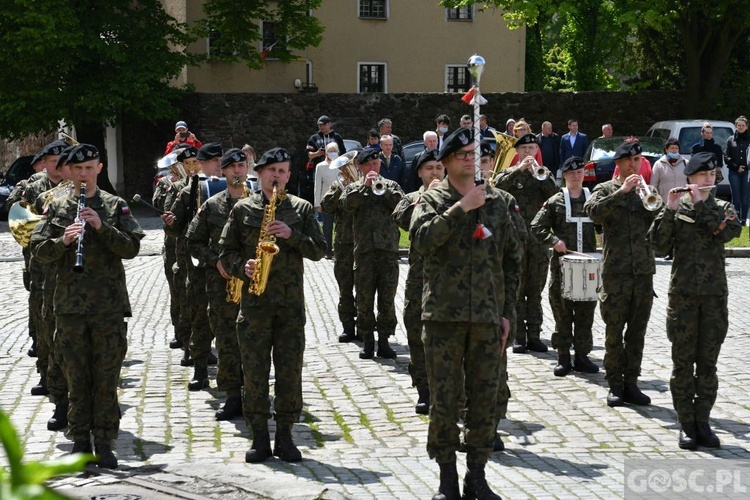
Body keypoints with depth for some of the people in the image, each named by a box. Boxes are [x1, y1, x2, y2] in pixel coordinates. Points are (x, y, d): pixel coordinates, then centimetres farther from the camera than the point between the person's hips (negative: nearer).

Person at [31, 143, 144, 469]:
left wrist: (101, 226, -16)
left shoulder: (115, 206, 4)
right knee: (76, 377, 7)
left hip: (109, 304, -1)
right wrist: (63, 240, -16)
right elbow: (40, 250, 3)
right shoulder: (57, 208, 9)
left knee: (106, 377, 1)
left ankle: (104, 442, 9)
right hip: (70, 304, 1)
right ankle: (80, 440, 16)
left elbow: (132, 248, -4)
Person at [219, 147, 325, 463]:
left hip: (291, 301, 1)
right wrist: (243, 268, -10)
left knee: (290, 371, 2)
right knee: (254, 371, 0)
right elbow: (226, 251, 9)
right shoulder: (243, 209, 8)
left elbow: (318, 250, 4)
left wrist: (292, 235, -11)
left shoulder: (302, 209, 9)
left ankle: (284, 436, 11)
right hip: (253, 299, 0)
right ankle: (259, 437, 9)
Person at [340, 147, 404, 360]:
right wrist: (365, 186, -14)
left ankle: (384, 340, 9)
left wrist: (382, 188, -11)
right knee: (364, 299, 2)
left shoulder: (391, 185, 14)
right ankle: (367, 340, 10)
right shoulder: (354, 188, 12)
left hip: (388, 249, 0)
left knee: (387, 299, 2)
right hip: (363, 250, 0)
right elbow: (346, 203, -8)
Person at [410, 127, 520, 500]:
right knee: (444, 399, 2)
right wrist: (461, 208, -18)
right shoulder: (432, 200, 2)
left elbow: (511, 259, 15)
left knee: (484, 399, 6)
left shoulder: (495, 203, 11)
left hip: (487, 317, 3)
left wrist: (506, 310, 10)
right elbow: (422, 240, -18)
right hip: (443, 315, -3)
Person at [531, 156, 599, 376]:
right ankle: (563, 357, 10)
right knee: (562, 311, 2)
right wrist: (554, 240, -11)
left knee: (586, 312, 5)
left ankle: (582, 355, 14)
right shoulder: (555, 202, 3)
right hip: (562, 263, -2)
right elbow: (537, 227, 3)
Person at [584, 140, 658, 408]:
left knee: (637, 331, 7)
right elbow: (594, 211, -18)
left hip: (643, 271, 4)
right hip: (615, 272, -4)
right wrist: (622, 191, -22)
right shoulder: (606, 190, 3)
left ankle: (631, 383, 16)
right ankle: (615, 386, 10)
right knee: (614, 332, 2)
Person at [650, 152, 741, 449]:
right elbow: (659, 244, -12)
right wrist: (670, 210, -20)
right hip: (683, 293, -2)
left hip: (715, 294, 2)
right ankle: (686, 425, 9)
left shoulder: (723, 208, 6)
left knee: (707, 363, 6)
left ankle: (703, 422, 15)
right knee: (683, 361, 2)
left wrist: (700, 204, -16)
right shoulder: (676, 209, 1)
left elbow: (729, 232, -15)